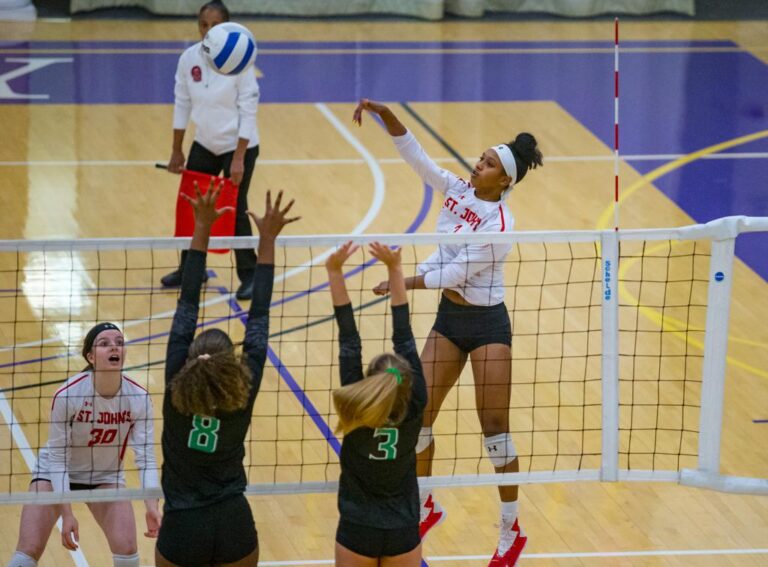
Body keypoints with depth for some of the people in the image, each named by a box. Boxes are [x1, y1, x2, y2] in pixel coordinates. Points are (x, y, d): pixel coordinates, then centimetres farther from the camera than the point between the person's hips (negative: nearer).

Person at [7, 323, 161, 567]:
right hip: (55, 473, -2)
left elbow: (146, 458, -20)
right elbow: (57, 458, -23)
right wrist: (67, 514, -29)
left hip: (106, 476, 2)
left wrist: (152, 508, -35)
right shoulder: (67, 395, -29)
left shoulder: (139, 398, -21)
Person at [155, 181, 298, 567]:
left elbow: (187, 307, -8)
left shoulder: (176, 390, -11)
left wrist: (202, 230, -5)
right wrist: (267, 241, -1)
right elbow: (259, 318, -5)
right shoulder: (243, 394, -11)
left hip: (181, 531, -1)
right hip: (235, 527, 1)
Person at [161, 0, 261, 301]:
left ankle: (249, 276, 11)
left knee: (235, 211, -4)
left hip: (238, 147, -5)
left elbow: (248, 112, -17)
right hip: (204, 145, 5)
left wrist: (238, 158, -20)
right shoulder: (189, 58, -7)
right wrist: (176, 151, 6)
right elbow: (182, 104, 3)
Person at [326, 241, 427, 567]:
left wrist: (335, 271, -13)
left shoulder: (354, 408, -17)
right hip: (403, 533, 1)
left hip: (357, 531, -1)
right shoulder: (414, 407, -14)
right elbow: (403, 337, -12)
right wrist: (394, 269, -9)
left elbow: (349, 342, -15)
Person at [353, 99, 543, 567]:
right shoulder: (457, 191, -1)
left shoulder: (500, 224, -20)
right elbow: (414, 153, -6)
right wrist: (385, 114, -18)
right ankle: (426, 507, 24)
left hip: (486, 324, -7)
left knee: (495, 426, -5)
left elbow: (458, 271, -22)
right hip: (448, 319, 7)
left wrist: (405, 283, -21)